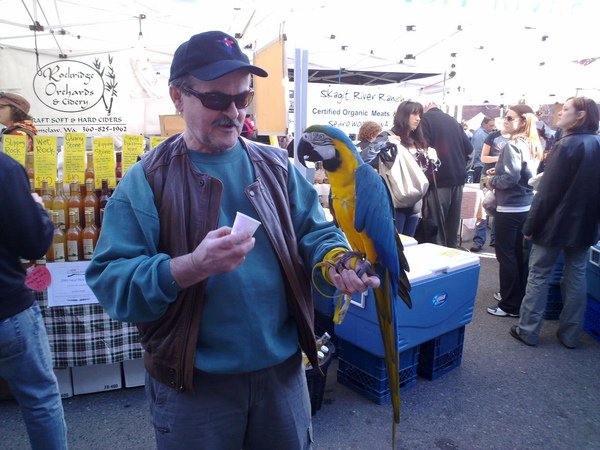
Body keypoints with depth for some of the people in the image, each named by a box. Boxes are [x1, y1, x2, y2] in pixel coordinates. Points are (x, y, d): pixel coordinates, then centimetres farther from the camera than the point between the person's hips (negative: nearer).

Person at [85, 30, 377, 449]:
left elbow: (314, 232, 3)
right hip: (192, 382, -2)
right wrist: (192, 267, -30)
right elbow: (109, 280, -14)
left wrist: (338, 263, -20)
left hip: (283, 368, 3)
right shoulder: (147, 180, -8)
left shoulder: (276, 166, 2)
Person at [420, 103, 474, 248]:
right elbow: (470, 150, 15)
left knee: (436, 224, -1)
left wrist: (424, 175, -4)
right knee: (453, 223, 14)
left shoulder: (425, 119, -1)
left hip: (439, 179, -6)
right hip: (458, 178, 7)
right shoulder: (453, 120, 18)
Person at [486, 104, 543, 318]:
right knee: (519, 255, 17)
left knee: (506, 256, 0)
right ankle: (519, 298, 30)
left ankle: (510, 305, 8)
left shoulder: (512, 145, -16)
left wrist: (492, 181, -5)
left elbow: (511, 178, -22)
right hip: (526, 207, 9)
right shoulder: (531, 145, 10)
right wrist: (498, 172, 11)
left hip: (510, 209, -9)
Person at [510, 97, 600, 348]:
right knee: (576, 276, 12)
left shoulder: (567, 145, -16)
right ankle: (570, 334, 21)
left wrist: (530, 225, -13)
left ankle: (528, 331, 10)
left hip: (555, 222, -7)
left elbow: (547, 191, -18)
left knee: (538, 275, 4)